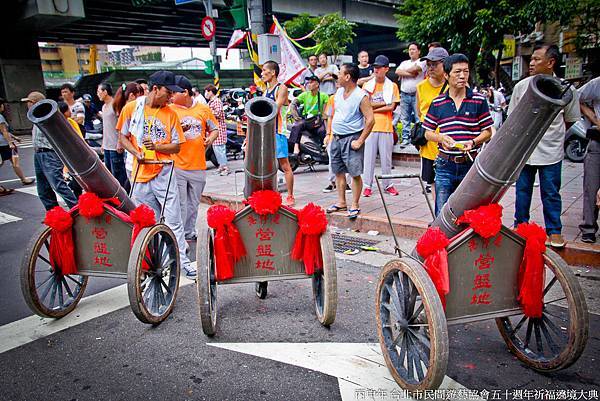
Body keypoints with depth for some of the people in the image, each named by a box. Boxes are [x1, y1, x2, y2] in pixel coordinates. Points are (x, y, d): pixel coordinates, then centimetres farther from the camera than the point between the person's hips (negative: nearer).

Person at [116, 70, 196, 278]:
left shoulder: (170, 113, 1)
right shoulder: (131, 108, 1)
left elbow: (176, 146, 2)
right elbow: (122, 137, 8)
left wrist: (156, 147, -16)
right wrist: (137, 152, -10)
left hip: (164, 173, -1)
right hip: (141, 173, 1)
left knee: (173, 219, 0)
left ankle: (183, 259, 7)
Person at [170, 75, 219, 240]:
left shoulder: (203, 108, 4)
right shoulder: (170, 109, 0)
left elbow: (214, 129, 14)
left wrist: (210, 138, -7)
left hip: (198, 165, 3)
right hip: (177, 166, -2)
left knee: (193, 203, 14)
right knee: (180, 203, -2)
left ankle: (190, 232, 28)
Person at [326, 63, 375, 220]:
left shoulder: (361, 96, -12)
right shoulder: (339, 92, 11)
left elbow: (370, 120, -16)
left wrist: (360, 141, -18)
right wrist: (331, 134, 14)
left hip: (351, 139, -7)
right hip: (336, 138, 8)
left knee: (355, 174, -3)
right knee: (338, 172, 12)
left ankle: (354, 205, 6)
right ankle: (341, 202, 24)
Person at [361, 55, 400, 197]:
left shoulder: (392, 86, 6)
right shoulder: (367, 85, 9)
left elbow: (391, 107, -3)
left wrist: (373, 109, -5)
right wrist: (384, 103, -4)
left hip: (386, 127, 0)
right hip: (370, 126, 1)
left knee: (386, 158, 5)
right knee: (369, 157, 1)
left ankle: (388, 185, 15)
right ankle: (368, 186, 8)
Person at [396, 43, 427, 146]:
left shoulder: (422, 62, 4)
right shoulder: (404, 63, 19)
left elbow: (415, 68, -15)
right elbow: (397, 72, 0)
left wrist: (404, 71, 2)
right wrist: (410, 74, -8)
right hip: (404, 94, 5)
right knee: (405, 118, 7)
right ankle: (405, 138, 13)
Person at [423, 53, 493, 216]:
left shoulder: (479, 101, 1)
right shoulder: (437, 103, 5)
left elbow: (487, 131, 4)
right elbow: (428, 133, 8)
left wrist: (473, 142, -15)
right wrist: (441, 138, -13)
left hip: (471, 166, 0)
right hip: (445, 165, 1)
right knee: (442, 213, 7)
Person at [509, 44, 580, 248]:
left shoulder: (566, 90, -6)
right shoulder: (522, 86, -2)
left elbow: (570, 119, 10)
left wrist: (552, 133, 7)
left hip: (551, 153, -1)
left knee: (551, 193, 8)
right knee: (522, 191, 12)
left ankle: (554, 230, 23)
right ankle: (520, 226, 28)